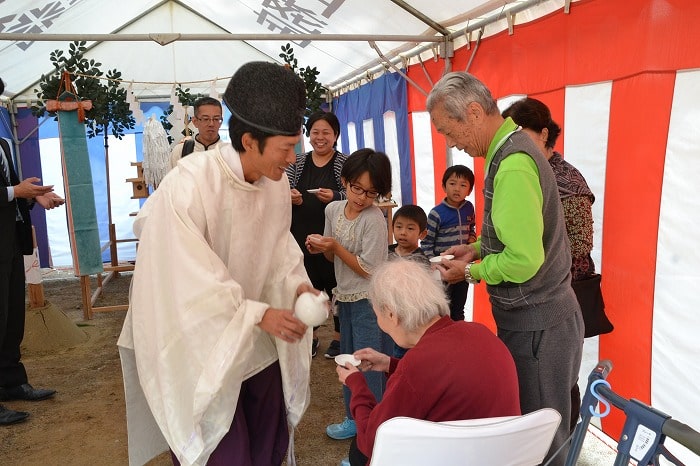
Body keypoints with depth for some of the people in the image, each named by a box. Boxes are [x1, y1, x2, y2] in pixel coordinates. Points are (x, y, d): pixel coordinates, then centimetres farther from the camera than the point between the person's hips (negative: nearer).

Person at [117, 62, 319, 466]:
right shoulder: (187, 187, -26)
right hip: (201, 348, -6)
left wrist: (296, 283, -12)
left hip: (257, 346, 6)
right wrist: (259, 314, -27)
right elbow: (191, 285, -25)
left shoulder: (278, 182, -6)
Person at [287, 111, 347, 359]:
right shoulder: (297, 162, 9)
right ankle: (311, 336, 29)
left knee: (335, 285, 4)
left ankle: (339, 337, 22)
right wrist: (289, 197, -12)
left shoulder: (345, 162, -2)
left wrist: (335, 196, -25)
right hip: (303, 235, 4)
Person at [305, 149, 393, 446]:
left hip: (370, 302, -8)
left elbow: (368, 269, -18)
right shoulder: (333, 209, 3)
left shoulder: (374, 219, -18)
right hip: (346, 298, 8)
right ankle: (354, 418, 38)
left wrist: (335, 247, -19)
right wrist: (318, 247, -7)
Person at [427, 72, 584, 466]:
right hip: (533, 318, 10)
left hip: (536, 325, -10)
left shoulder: (513, 164, -23)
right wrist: (478, 247, 9)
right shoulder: (513, 147, 9)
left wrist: (470, 272, -11)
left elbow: (524, 261, -26)